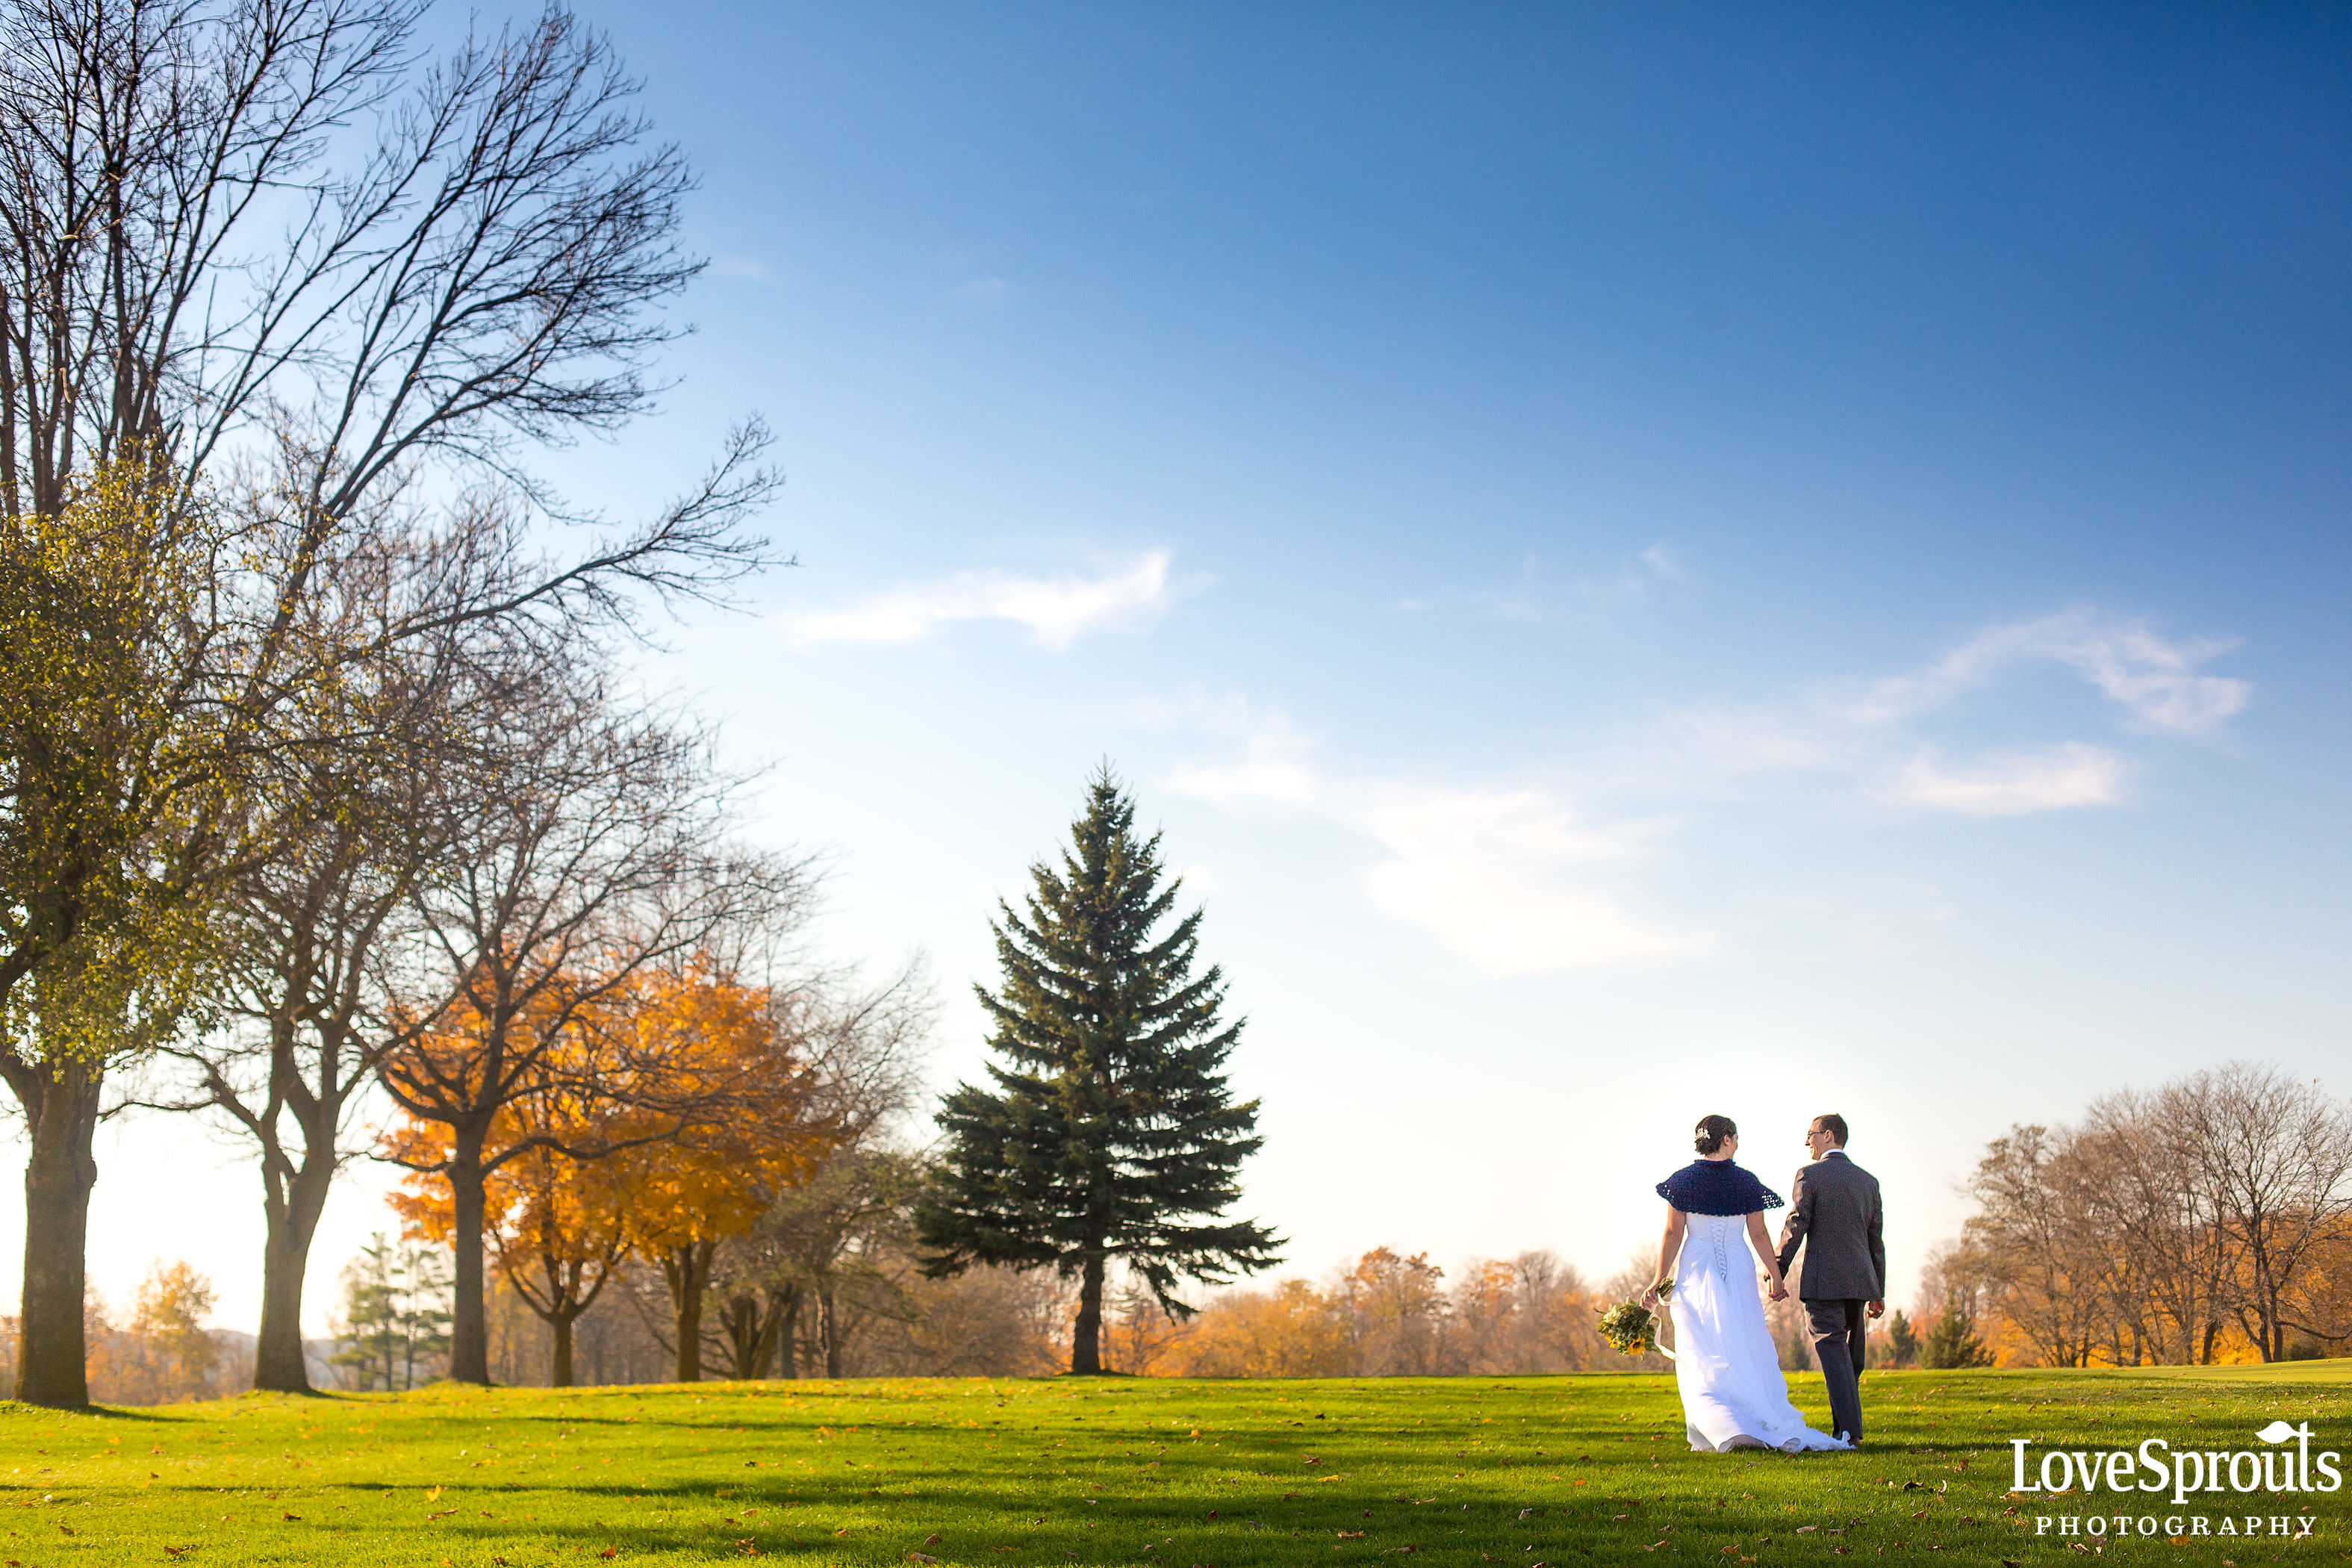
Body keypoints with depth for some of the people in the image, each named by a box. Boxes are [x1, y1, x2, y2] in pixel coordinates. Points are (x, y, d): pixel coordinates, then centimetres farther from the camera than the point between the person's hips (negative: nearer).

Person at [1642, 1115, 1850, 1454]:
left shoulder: (1683, 1180, -2)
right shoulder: (1746, 1182, -1)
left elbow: (1673, 1235, -5)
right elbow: (1759, 1236, 1)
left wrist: (1659, 1282, -2)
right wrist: (1776, 1277, 10)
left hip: (1696, 1271, -1)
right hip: (1738, 1273, 1)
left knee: (1701, 1361, 1)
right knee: (1748, 1355, 8)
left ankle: (1724, 1429, -16)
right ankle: (1777, 1429, 5)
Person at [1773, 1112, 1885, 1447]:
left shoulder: (1810, 1175, -4)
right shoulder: (1868, 1180, 12)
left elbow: (1795, 1227, -10)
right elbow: (1875, 1240, 14)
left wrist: (1777, 1273, -4)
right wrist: (1878, 1291, 18)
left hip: (1822, 1281, -5)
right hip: (1859, 1280, 5)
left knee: (1833, 1354, -6)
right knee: (1851, 1358, 13)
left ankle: (1849, 1431, -14)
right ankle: (1845, 1428, 18)